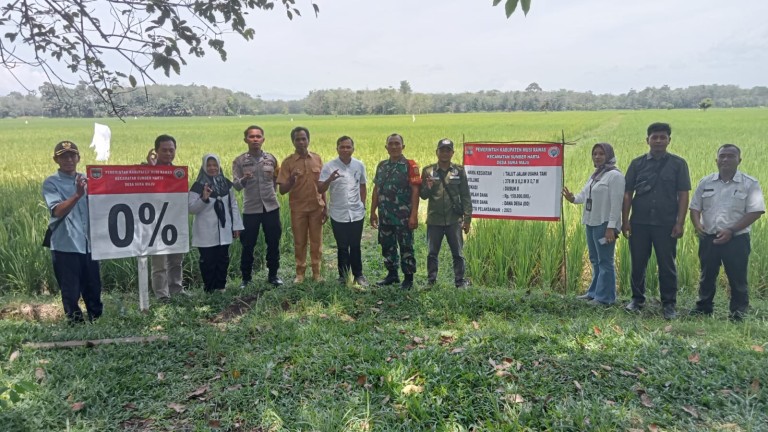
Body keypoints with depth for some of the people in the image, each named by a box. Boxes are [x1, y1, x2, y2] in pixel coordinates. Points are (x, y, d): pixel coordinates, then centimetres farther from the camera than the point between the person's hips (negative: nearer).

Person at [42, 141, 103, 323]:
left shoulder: (86, 180, 12)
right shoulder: (51, 183, -3)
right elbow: (58, 211, -19)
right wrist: (77, 195, -32)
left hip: (89, 244, 4)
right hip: (65, 246, -4)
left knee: (93, 289, 12)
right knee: (71, 292, 4)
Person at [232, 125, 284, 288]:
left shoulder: (271, 159, 4)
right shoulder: (239, 161, -2)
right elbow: (236, 186, -7)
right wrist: (244, 179, -23)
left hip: (271, 207, 2)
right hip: (251, 209, -1)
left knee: (273, 243, 8)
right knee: (248, 245, 5)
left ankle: (273, 274, 25)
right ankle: (246, 278, 20)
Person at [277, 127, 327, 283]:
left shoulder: (317, 159, 1)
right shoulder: (288, 162, -6)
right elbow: (282, 190, -9)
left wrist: (325, 208, 6)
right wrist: (291, 179, -29)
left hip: (316, 208, 2)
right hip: (298, 209, -1)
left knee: (316, 242, 9)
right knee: (299, 242, 8)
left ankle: (316, 272, 22)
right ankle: (300, 272, 22)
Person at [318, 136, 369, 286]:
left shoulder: (359, 165, 2)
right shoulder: (329, 166, -7)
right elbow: (320, 190, -11)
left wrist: (363, 205, 11)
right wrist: (329, 179, -29)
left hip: (357, 213, 2)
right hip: (338, 214, -2)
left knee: (355, 246, 11)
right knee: (342, 247, 8)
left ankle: (358, 274, 24)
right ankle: (343, 276, 22)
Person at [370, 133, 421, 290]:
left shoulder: (410, 165, -7)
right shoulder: (382, 165, 11)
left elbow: (415, 191, -11)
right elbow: (376, 190, 15)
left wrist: (414, 215, -16)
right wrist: (373, 211, 11)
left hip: (403, 216, -6)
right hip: (385, 216, 6)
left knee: (406, 247, 2)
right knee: (387, 246, 13)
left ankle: (408, 278, 13)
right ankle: (392, 274, 27)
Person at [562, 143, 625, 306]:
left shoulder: (615, 175, -11)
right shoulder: (595, 175, 16)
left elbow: (616, 203, -17)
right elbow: (585, 195, 14)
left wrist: (611, 227, -21)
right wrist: (573, 198, -9)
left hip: (604, 224, -9)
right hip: (592, 223, 9)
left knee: (605, 261, -4)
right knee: (595, 260, 16)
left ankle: (604, 297, 3)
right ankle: (594, 292, 26)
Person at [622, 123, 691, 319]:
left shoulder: (678, 164, 2)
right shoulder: (637, 163, 6)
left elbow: (683, 195, -1)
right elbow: (628, 194, 6)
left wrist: (680, 223, -8)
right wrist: (625, 220, -1)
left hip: (666, 224, -1)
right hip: (639, 223, 2)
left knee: (667, 265, 4)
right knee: (638, 264, 8)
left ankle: (669, 304, 15)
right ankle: (637, 299, 23)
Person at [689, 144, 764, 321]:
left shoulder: (750, 184, -4)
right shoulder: (706, 182, 6)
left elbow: (755, 212, -10)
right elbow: (695, 208, 10)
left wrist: (731, 231, -18)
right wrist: (697, 225, -10)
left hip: (736, 239, -3)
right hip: (708, 238, 4)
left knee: (737, 278, 4)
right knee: (707, 276, 14)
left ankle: (738, 311, 17)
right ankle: (704, 306, 27)